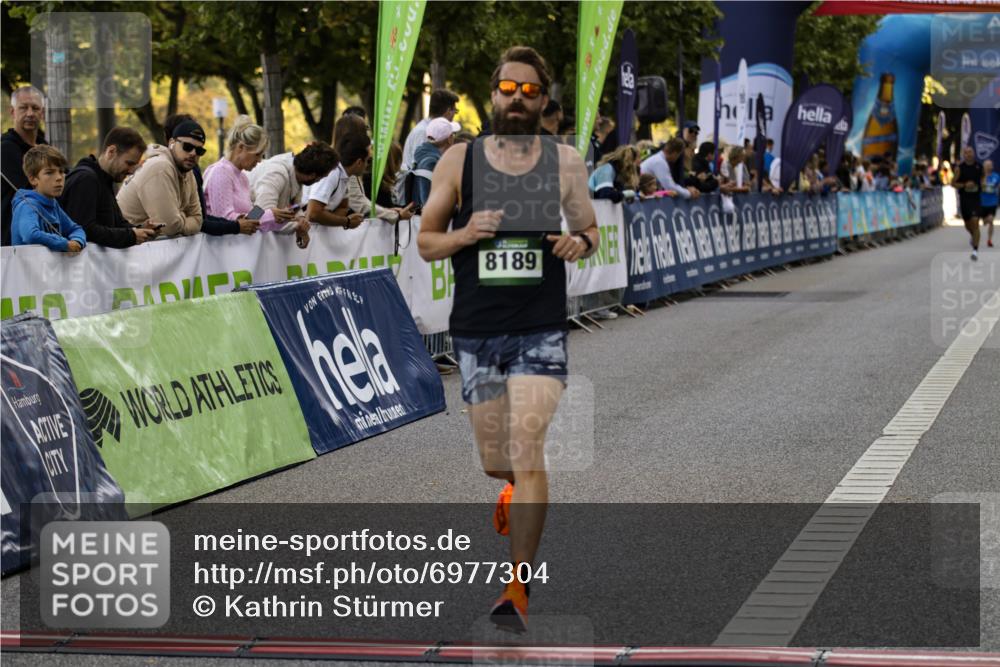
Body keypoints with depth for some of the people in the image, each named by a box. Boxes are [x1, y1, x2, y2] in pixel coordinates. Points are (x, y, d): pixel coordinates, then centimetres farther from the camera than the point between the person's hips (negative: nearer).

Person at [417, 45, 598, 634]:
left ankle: (518, 589, -14)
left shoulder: (565, 162, 4)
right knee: (495, 462, 10)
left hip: (541, 332, -1)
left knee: (527, 451, -16)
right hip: (475, 331, 2)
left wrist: (580, 243, -9)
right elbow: (425, 242, 7)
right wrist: (463, 235, -14)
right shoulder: (459, 161, 3)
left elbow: (590, 230, 15)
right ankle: (514, 490, 49)